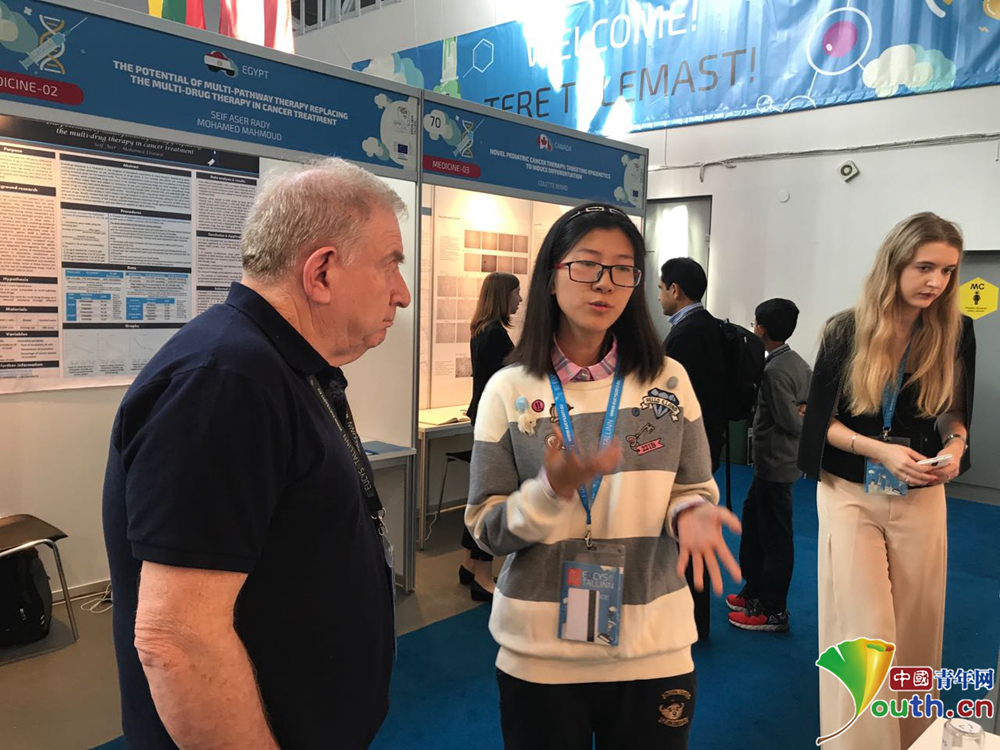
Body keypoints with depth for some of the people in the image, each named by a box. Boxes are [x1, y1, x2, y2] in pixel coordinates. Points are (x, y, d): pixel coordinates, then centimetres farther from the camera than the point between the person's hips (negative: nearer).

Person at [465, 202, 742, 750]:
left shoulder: (668, 381, -2)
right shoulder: (509, 390, -5)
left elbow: (695, 491, 5)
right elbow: (486, 530, -5)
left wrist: (691, 515, -17)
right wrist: (552, 490, -23)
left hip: (653, 647, 1)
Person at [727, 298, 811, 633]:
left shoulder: (774, 371, -21)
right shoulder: (798, 362, 7)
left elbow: (791, 424, -19)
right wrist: (806, 409, 0)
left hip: (775, 465, -10)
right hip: (771, 462, 10)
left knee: (775, 537, 1)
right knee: (753, 523, 20)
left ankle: (774, 612, 13)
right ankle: (754, 592, 32)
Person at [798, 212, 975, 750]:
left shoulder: (954, 331, -2)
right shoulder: (847, 330, -8)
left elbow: (956, 411, 10)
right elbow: (823, 421, -4)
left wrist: (955, 445, -11)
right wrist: (880, 450, -19)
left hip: (921, 500, 3)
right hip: (851, 495, -2)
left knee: (914, 630, 11)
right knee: (865, 633, -3)